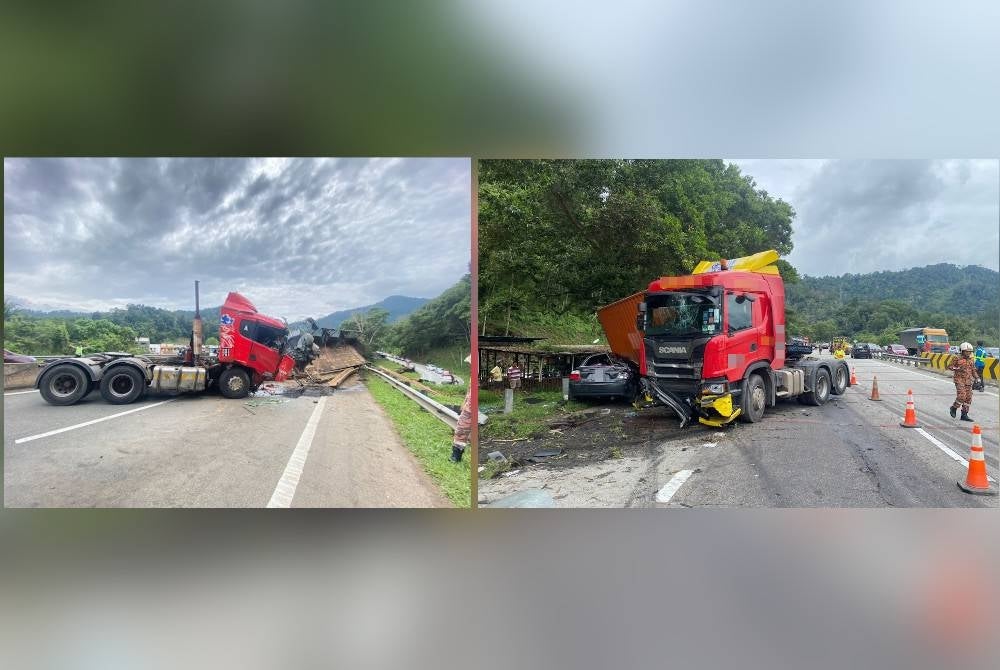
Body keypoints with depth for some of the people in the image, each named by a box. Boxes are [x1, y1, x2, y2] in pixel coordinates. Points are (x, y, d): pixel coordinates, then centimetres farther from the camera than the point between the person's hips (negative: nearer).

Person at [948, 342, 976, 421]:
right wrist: (957, 369, -19)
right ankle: (953, 408, 7)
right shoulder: (957, 358, -5)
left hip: (968, 381, 6)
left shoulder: (971, 360, 11)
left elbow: (973, 370, 20)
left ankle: (964, 415, 10)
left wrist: (976, 378, 9)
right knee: (961, 396, -17)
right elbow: (950, 366, -2)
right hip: (959, 380, -6)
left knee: (968, 398, 3)